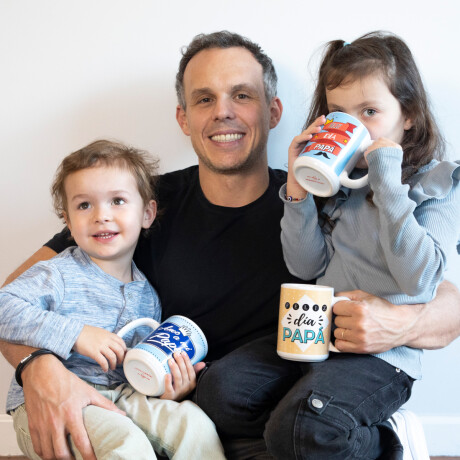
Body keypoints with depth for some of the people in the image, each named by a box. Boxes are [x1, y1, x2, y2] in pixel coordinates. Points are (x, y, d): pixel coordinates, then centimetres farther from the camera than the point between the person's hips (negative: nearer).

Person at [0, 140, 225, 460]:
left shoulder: (147, 295, 13)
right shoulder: (60, 275, -6)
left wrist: (167, 389, -4)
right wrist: (75, 334, -26)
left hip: (121, 395, 5)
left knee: (194, 424, -17)